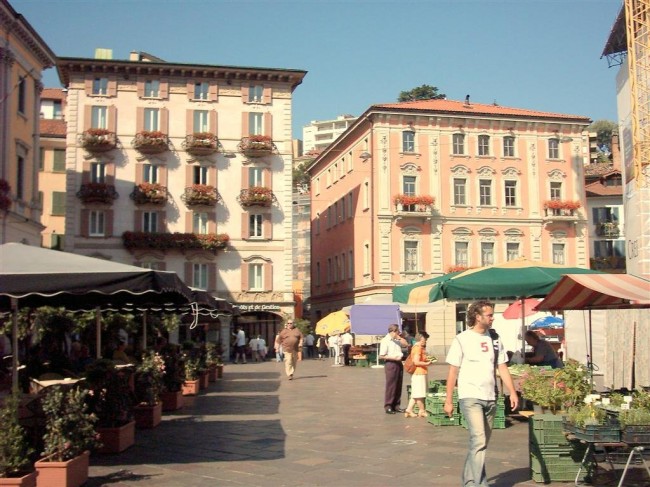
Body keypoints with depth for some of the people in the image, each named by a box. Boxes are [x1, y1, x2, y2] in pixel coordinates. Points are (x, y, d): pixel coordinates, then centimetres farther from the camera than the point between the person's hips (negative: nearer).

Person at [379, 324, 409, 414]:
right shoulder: (385, 341, -10)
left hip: (399, 363, 8)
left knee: (398, 386, 9)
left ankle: (396, 405, 17)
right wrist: (393, 358, -18)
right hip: (390, 364, -8)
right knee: (390, 386, -5)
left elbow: (405, 344, 15)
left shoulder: (396, 340, 14)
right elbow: (381, 356, -13)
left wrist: (399, 337, 5)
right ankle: (388, 406, 1)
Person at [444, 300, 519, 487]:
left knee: (482, 443, 12)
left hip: (490, 398, 6)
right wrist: (448, 400, -6)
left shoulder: (494, 339, 10)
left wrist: (512, 392, 1)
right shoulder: (462, 340, -5)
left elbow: (502, 368, 11)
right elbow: (453, 371, -4)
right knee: (479, 441, -16)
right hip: (470, 397, -6)